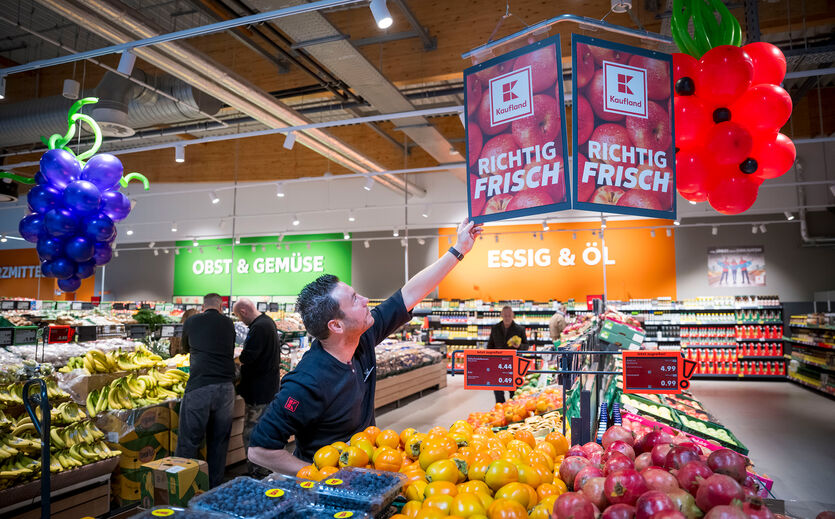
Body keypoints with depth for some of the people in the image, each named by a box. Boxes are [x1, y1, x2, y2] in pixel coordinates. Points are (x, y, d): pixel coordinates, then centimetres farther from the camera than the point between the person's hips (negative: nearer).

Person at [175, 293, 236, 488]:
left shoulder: (192, 322, 9)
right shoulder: (228, 324, 11)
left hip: (199, 387, -2)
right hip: (226, 387, 2)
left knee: (188, 442, 6)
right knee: (219, 441, 13)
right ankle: (214, 488, 22)